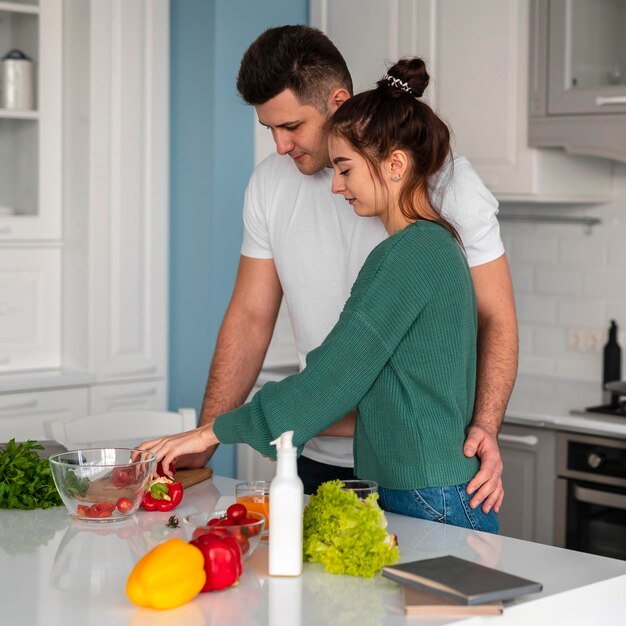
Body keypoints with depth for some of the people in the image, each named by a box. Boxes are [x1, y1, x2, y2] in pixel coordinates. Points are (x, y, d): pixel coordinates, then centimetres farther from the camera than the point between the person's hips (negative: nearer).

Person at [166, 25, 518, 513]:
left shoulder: (446, 179, -10)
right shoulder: (270, 184, 3)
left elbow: (495, 317, -9)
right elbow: (251, 317, 7)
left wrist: (485, 428, -25)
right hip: (319, 460, 4)